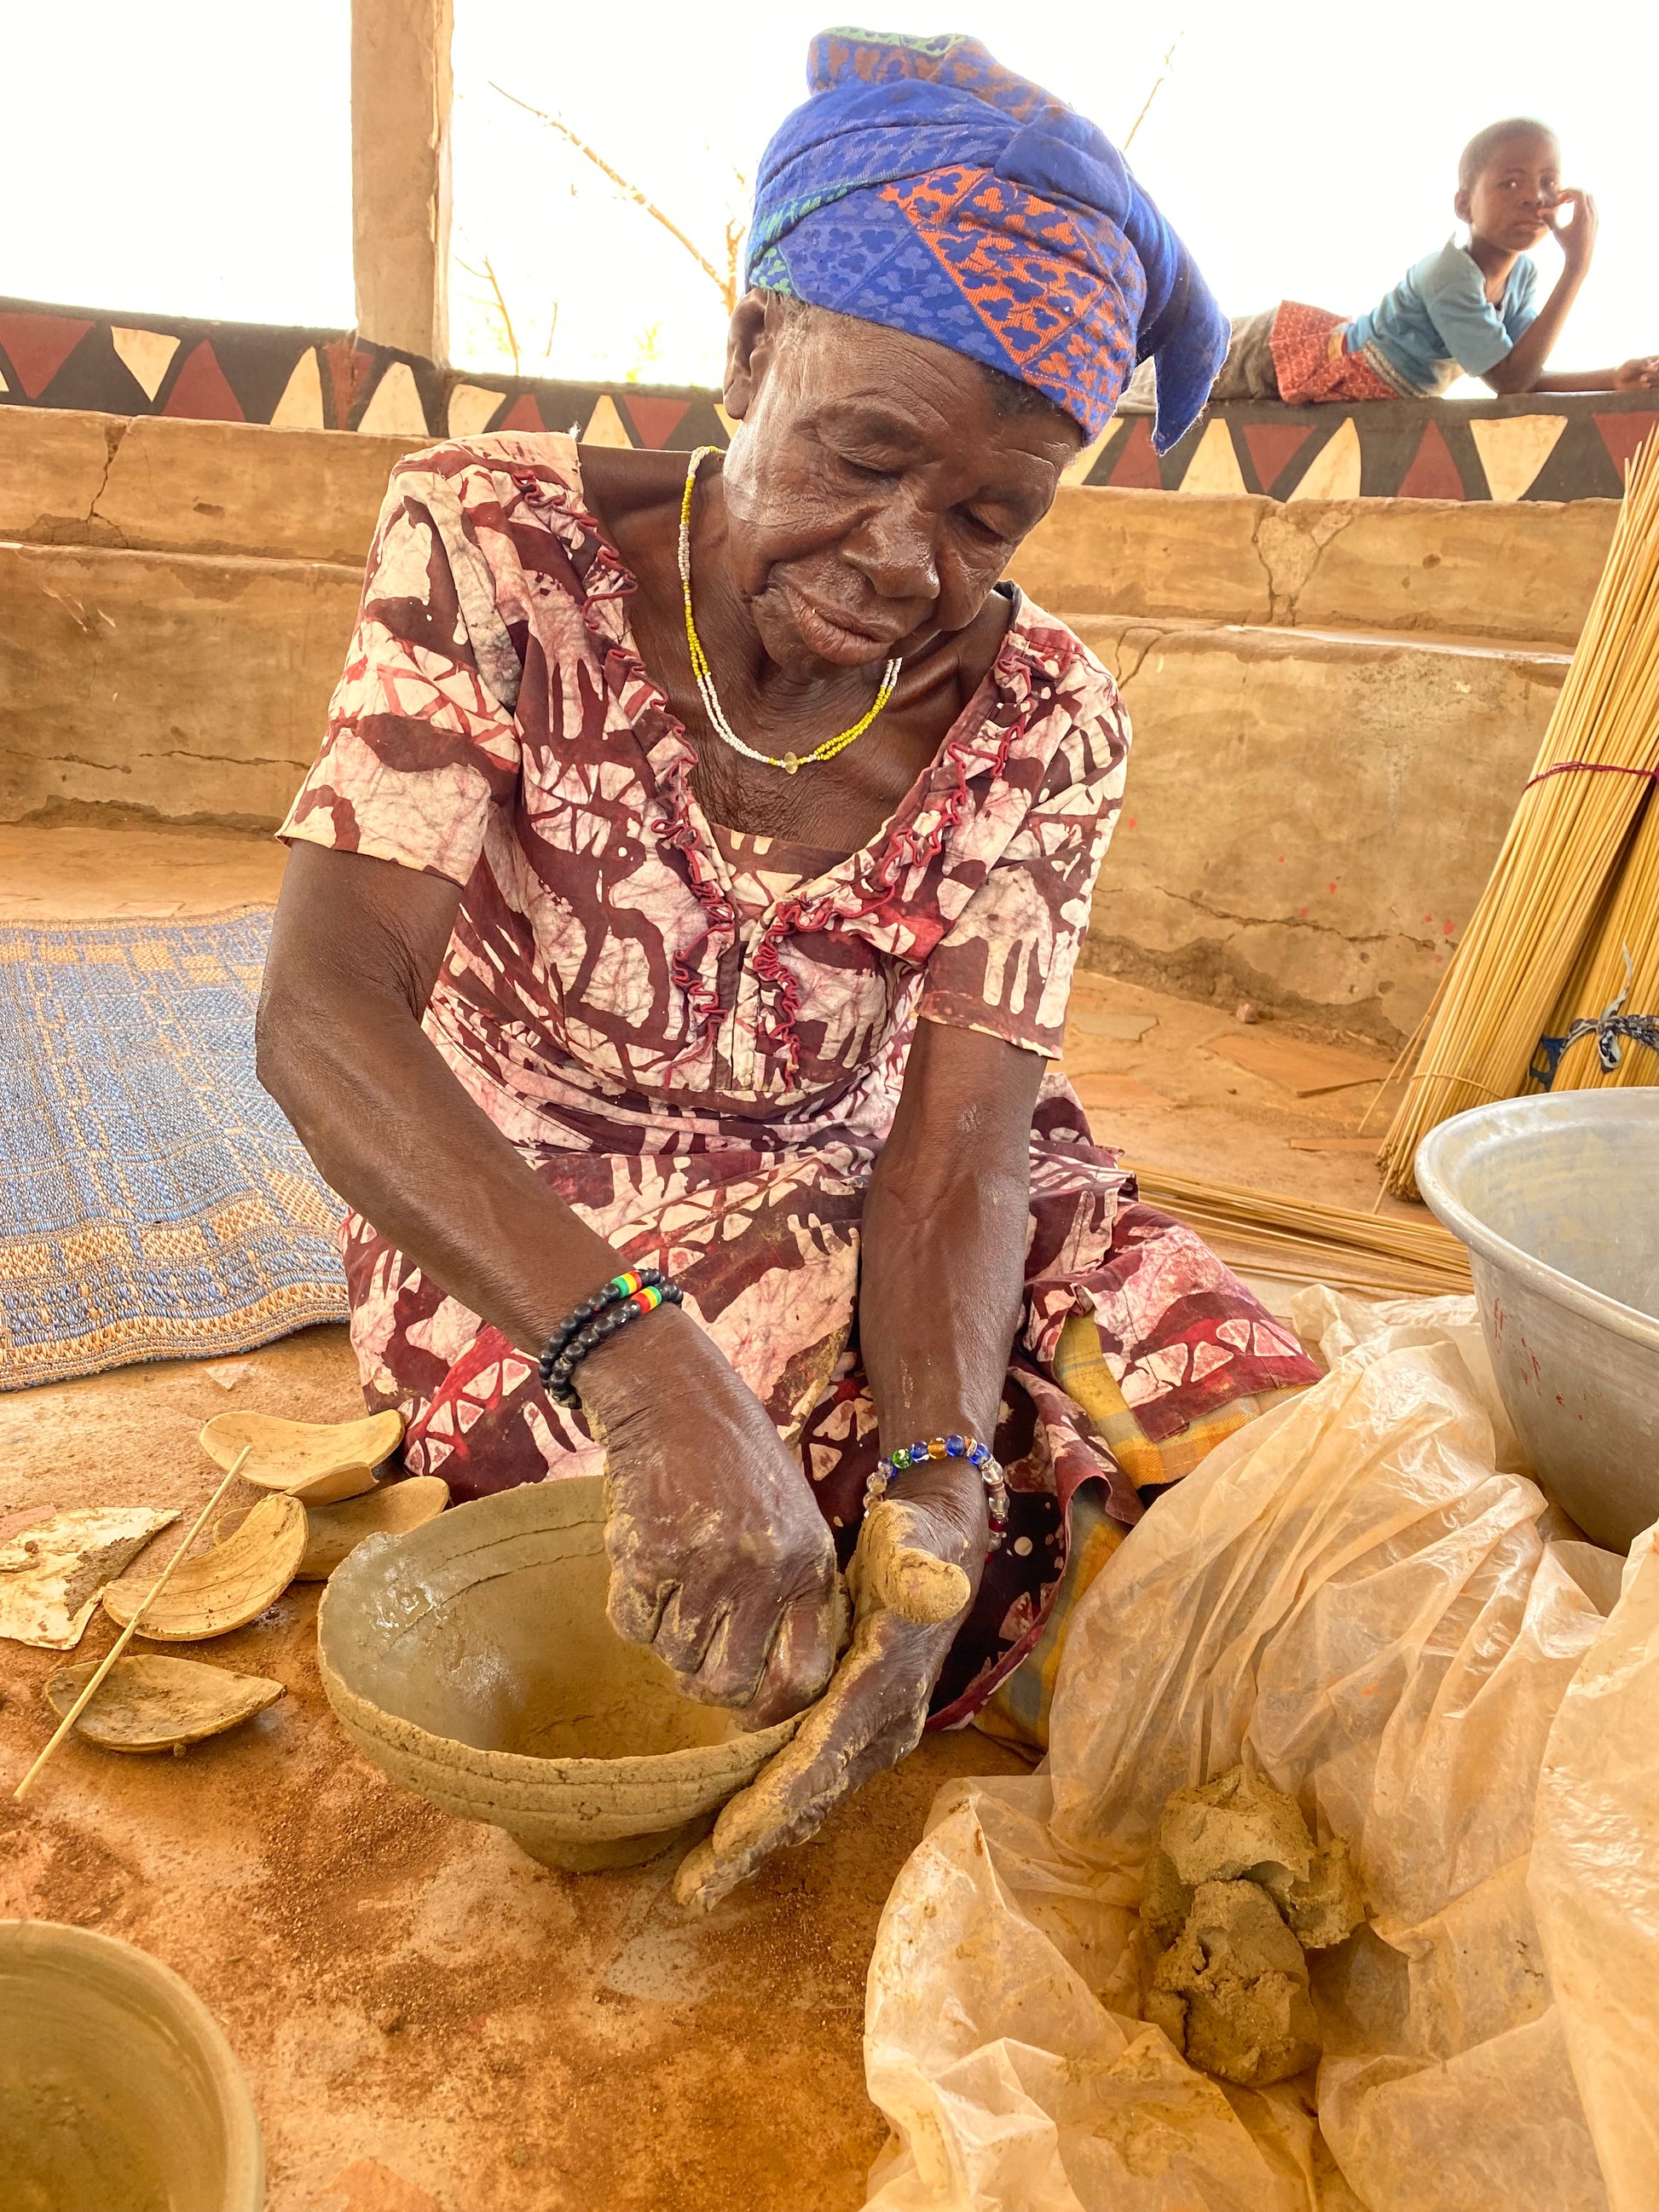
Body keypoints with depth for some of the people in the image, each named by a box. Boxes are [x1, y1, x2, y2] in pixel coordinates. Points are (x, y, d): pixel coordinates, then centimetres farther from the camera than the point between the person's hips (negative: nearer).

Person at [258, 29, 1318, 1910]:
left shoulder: (1038, 719, -12)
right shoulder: (497, 543, -18)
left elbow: (956, 1147, -18)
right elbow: (324, 1011, -28)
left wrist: (934, 1492, -37)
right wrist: (641, 1363, -43)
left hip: (843, 1210, 3)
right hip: (511, 1236, -2)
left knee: (1233, 1431, -13)